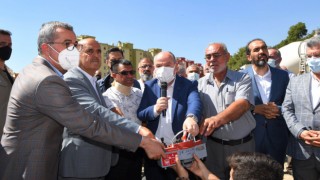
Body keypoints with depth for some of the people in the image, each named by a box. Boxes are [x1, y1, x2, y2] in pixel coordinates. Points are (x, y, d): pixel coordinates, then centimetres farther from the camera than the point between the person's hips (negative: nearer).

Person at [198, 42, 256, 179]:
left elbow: (242, 105, -20)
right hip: (213, 145, 2)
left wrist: (217, 119, -36)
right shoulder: (201, 83, 4)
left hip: (242, 145, -1)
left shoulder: (242, 79, -4)